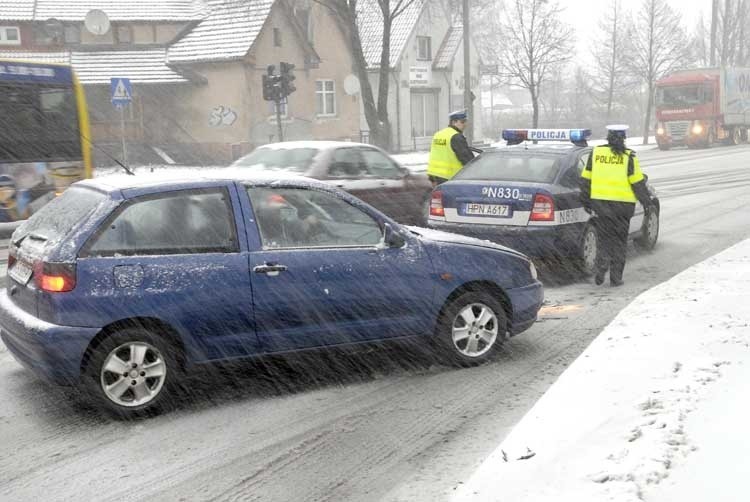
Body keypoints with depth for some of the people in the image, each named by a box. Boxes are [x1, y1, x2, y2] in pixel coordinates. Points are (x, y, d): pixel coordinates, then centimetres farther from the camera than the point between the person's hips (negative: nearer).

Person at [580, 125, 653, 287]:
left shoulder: (595, 153, 2)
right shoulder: (628, 157, -6)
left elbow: (585, 179, 6)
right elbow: (638, 182, -4)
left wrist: (586, 201, 16)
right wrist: (646, 201, 9)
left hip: (599, 202, 2)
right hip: (622, 204, -2)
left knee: (604, 237, 12)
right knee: (619, 240, 9)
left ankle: (601, 269, -9)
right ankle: (616, 277, 11)